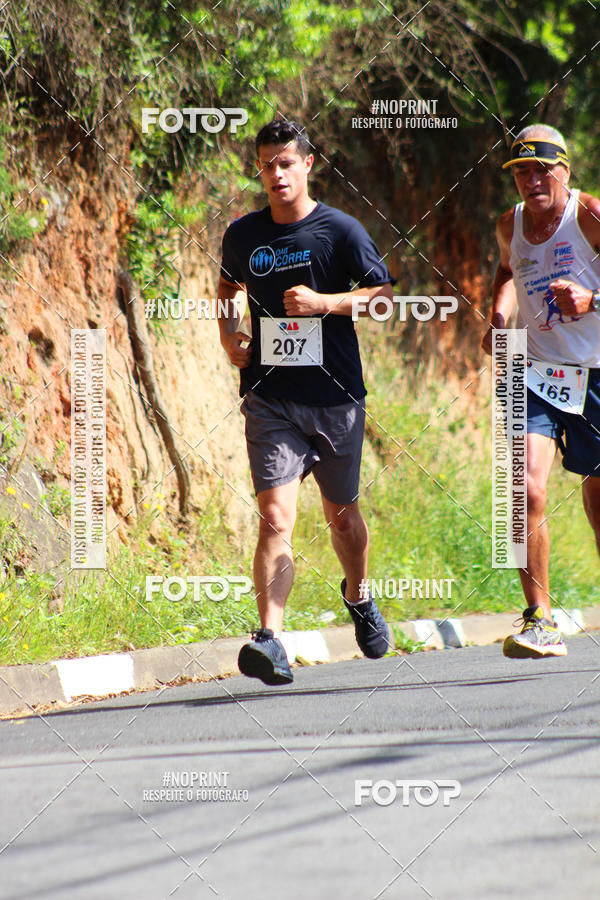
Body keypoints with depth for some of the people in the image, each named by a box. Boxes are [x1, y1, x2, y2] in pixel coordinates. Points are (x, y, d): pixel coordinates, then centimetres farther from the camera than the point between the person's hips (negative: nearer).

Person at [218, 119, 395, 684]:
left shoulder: (340, 230, -3)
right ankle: (270, 638, -24)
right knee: (276, 516, -15)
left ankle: (358, 595, 46)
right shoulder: (243, 235, 6)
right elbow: (228, 286, 26)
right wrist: (228, 334, 8)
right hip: (270, 399, 0)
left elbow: (384, 293, -2)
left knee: (341, 513, 16)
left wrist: (325, 302, -16)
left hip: (335, 397, 0)